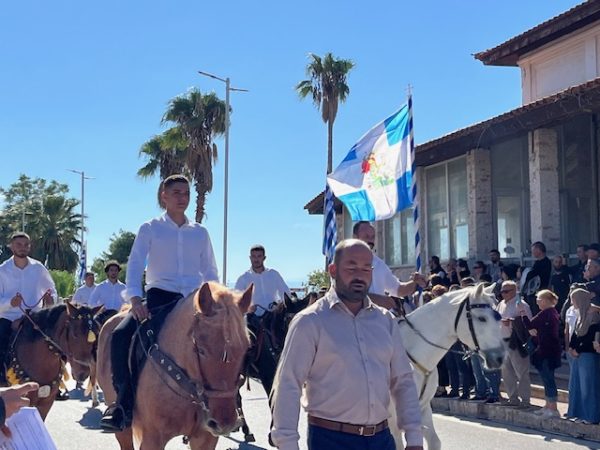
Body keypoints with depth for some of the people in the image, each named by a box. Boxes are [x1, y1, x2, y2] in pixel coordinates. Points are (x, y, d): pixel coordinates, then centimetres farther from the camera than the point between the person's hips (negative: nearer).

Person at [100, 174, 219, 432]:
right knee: (121, 335, -24)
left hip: (193, 299, 2)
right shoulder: (150, 229, 8)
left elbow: (210, 273, 19)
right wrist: (135, 298, -20)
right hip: (159, 296, -2)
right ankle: (124, 406, -17)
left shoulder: (200, 233, 16)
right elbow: (135, 265, -3)